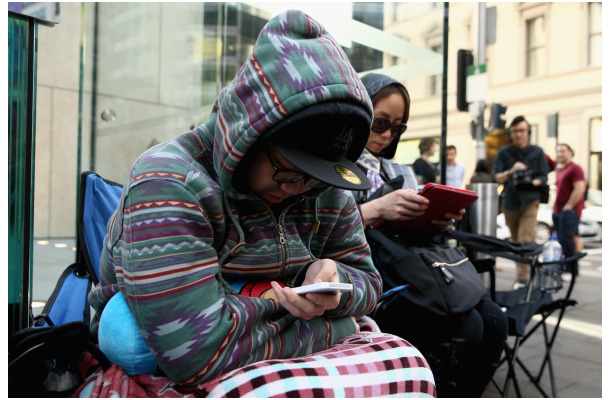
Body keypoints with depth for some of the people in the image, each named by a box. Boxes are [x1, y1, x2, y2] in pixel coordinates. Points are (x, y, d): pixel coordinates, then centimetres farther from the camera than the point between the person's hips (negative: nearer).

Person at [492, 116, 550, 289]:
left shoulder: (537, 152, 4)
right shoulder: (504, 153, 4)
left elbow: (543, 177, 3)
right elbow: (496, 177, -4)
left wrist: (532, 182, -19)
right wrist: (511, 172, -23)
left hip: (530, 201, -2)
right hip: (509, 201, 2)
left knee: (526, 240, -15)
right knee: (515, 241, 13)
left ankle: (523, 277, -11)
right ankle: (521, 272, 28)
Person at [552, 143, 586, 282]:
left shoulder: (575, 168, -5)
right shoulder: (560, 170, 21)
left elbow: (580, 189, -16)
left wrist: (569, 206, -16)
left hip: (569, 211, -9)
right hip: (558, 211, 9)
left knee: (567, 241, -13)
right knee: (561, 241, 8)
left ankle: (572, 272, -10)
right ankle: (563, 270, 12)